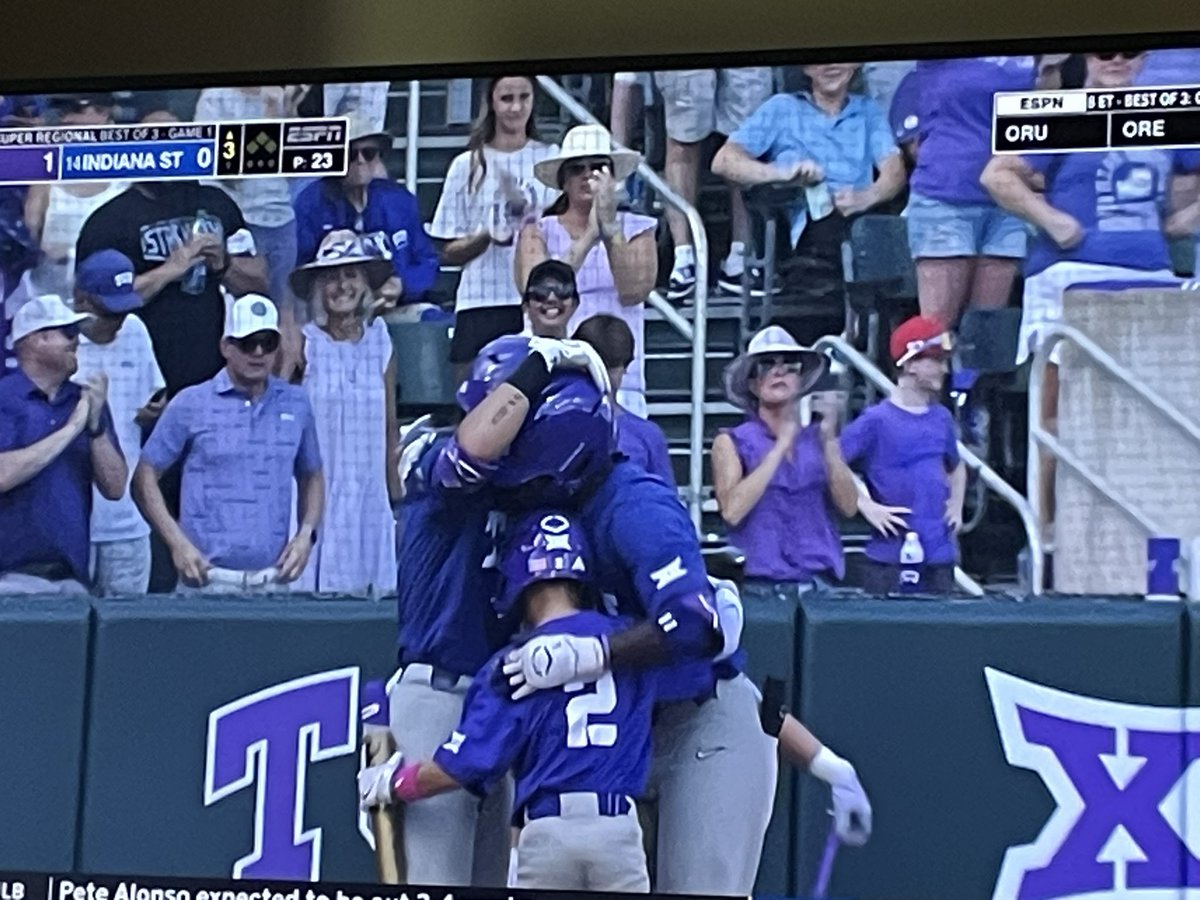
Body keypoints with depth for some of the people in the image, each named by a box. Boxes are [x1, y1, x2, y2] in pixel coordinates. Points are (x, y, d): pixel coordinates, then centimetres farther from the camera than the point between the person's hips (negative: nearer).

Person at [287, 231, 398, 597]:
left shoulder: (381, 343, 8)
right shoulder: (304, 344, -1)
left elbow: (389, 428, 12)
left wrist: (396, 498, 13)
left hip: (369, 495, 3)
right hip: (317, 495, -3)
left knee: (371, 589, 0)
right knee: (317, 593, -7)